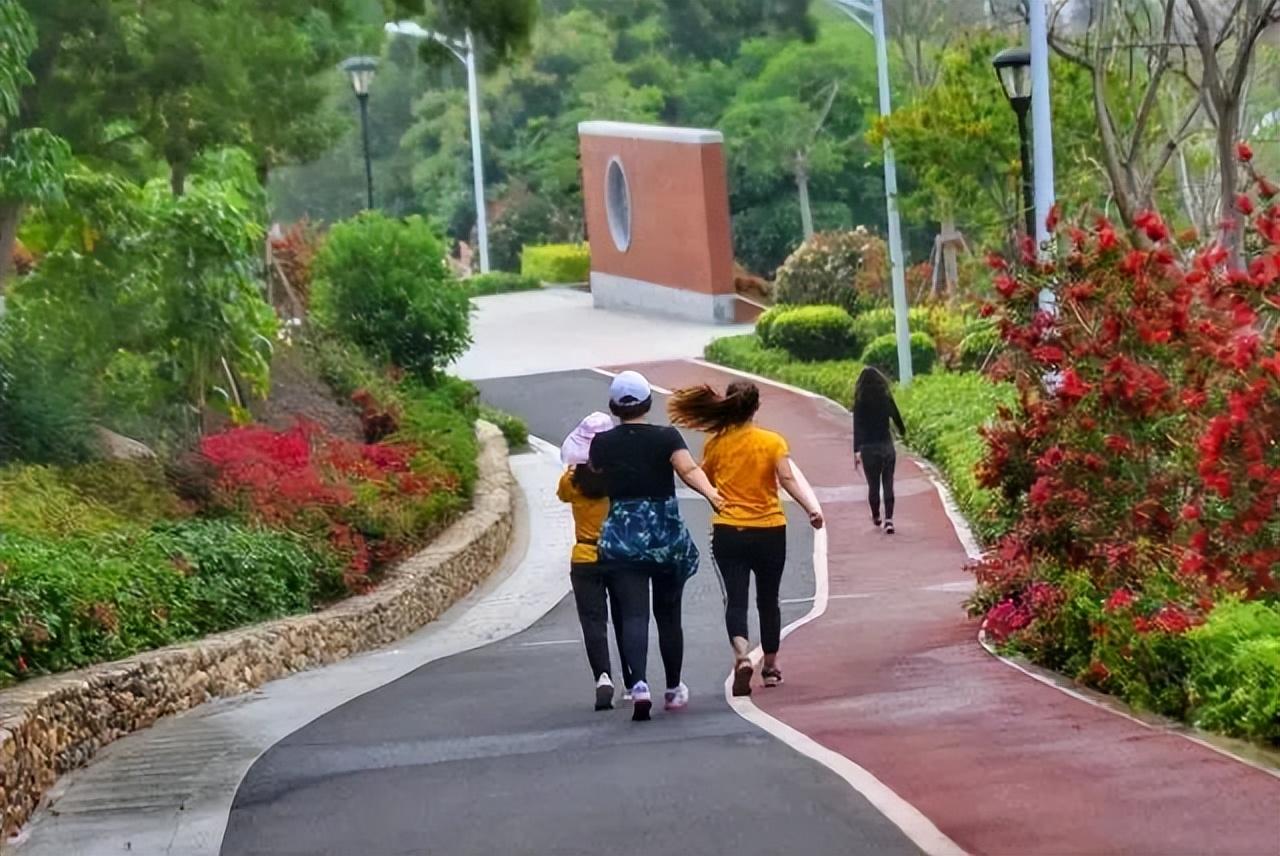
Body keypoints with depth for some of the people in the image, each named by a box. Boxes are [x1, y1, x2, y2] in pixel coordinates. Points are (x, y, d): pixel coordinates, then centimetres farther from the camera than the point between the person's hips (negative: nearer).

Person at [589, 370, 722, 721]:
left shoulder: (601, 444, 1)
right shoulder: (666, 437, -4)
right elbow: (688, 469, -20)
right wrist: (710, 492, -31)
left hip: (622, 537, 0)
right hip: (667, 535, 0)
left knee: (633, 615, -6)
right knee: (668, 614, 15)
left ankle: (639, 684, -28)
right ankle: (674, 690, 26)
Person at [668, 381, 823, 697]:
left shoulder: (715, 444, 0)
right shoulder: (772, 442, -4)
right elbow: (787, 479, -16)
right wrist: (811, 508, -19)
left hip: (727, 533, 0)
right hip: (769, 531, 0)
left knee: (735, 599, -3)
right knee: (768, 600, 15)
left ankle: (742, 656, -29)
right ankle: (771, 666, 25)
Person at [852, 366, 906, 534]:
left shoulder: (860, 403, -7)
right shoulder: (886, 399, -2)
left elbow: (857, 428, -13)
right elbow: (896, 417, 13)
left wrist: (856, 451, -15)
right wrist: (902, 431, 34)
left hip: (868, 448, -1)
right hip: (886, 445, 1)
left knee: (873, 485, 13)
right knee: (888, 484, 3)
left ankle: (876, 517, 28)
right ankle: (888, 519, -8)